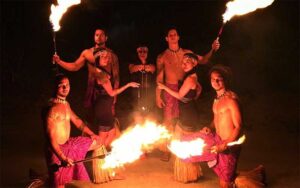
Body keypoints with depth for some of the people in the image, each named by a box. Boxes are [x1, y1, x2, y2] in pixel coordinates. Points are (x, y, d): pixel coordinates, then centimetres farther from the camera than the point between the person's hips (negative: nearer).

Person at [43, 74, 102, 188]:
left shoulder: (66, 104, 6)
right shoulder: (52, 109, -24)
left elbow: (76, 121, 21)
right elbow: (50, 137, -26)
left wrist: (91, 134, 18)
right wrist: (63, 158, -30)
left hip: (69, 144, 9)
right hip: (57, 150, -9)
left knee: (96, 143, 17)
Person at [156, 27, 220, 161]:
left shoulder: (186, 53, 7)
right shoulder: (162, 56, 2)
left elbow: (203, 60, 2)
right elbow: (159, 78, 1)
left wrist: (212, 50, -15)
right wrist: (158, 96, -3)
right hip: (170, 90, -2)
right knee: (168, 120, -2)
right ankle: (166, 150, 10)